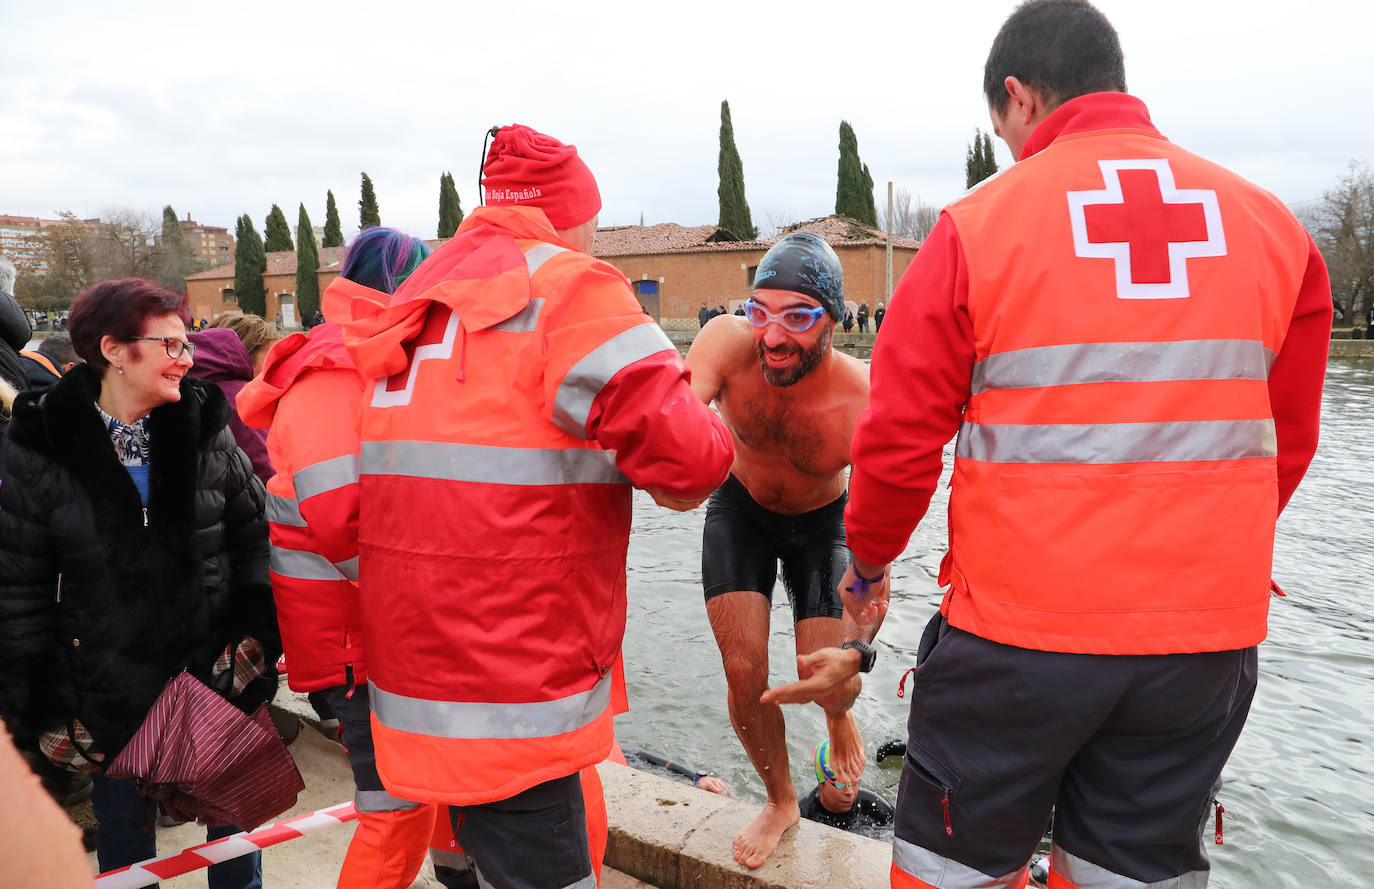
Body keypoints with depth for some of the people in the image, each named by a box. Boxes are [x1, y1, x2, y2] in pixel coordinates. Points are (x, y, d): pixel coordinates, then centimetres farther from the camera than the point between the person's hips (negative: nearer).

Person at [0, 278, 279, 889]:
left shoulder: (206, 429, -2)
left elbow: (253, 537, 4)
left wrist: (257, 637, -3)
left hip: (215, 676, 2)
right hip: (107, 694, -1)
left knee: (234, 823, 15)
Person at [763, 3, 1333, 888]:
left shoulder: (979, 226, -8)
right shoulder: (1270, 224, 5)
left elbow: (899, 441, -7)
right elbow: (1289, 441, 11)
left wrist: (869, 561, 10)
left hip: (1020, 631, -4)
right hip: (1205, 645, 4)